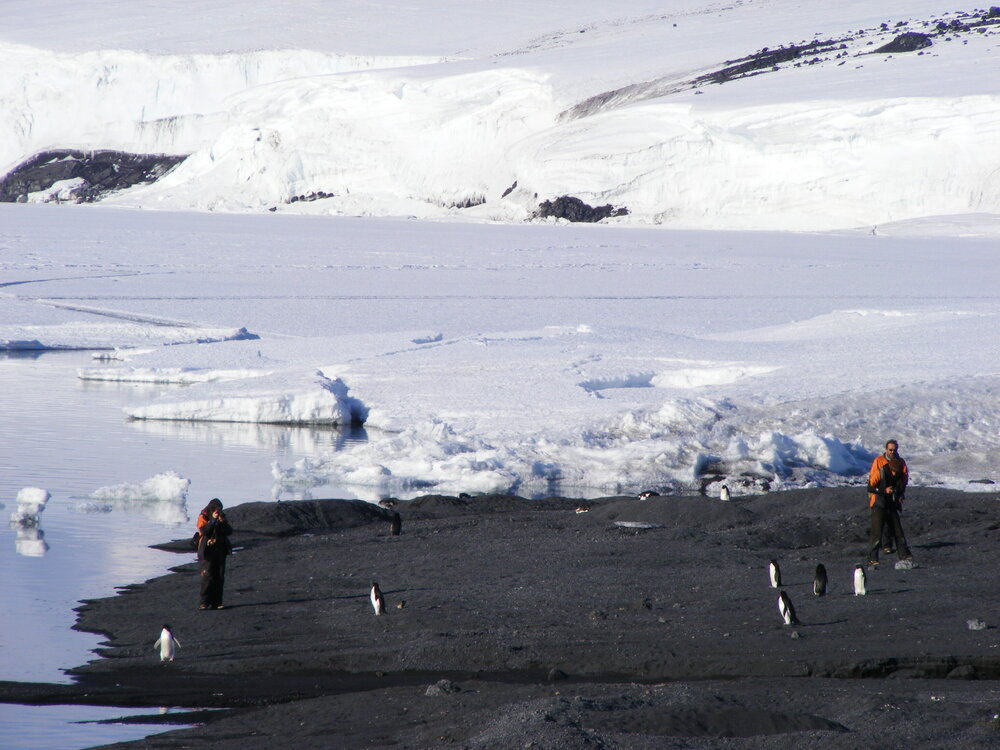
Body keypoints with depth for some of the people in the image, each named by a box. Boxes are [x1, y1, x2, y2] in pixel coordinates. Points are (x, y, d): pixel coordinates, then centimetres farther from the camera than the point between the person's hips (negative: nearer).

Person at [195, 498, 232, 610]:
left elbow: (229, 531, 3)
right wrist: (213, 520, -18)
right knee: (207, 577, -10)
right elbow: (204, 531, -17)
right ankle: (204, 602, -9)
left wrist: (222, 522, -11)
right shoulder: (203, 517, -2)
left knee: (219, 577, 3)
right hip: (208, 552, -5)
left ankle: (217, 602, 7)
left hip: (220, 550, 5)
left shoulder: (222, 517, 11)